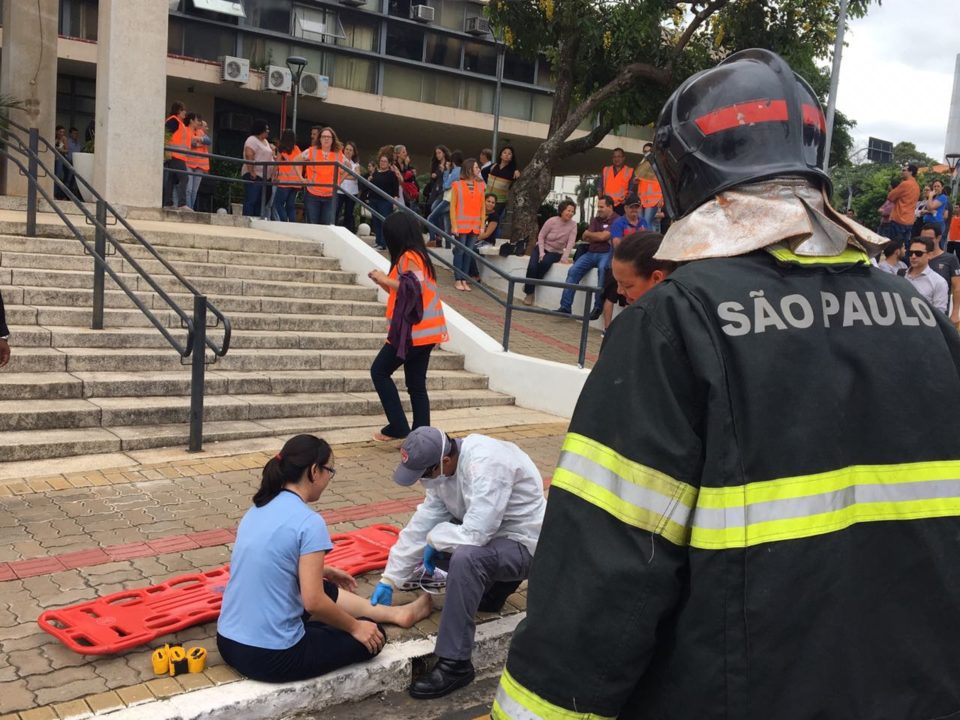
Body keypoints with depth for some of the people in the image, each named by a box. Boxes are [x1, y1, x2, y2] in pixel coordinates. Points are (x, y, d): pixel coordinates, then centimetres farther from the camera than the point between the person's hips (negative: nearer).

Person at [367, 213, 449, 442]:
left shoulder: (407, 257, -11)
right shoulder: (418, 256, 17)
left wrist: (386, 280, -15)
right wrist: (384, 282, 15)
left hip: (412, 331, -9)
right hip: (423, 331, 9)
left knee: (380, 372, 3)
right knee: (416, 385, 9)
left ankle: (398, 427, 2)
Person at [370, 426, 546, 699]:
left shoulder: (486, 464, -32)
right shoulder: (442, 467, -5)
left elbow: (475, 534, -34)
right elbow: (422, 524, 0)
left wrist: (435, 539, -15)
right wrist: (389, 580, 0)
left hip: (525, 543, -9)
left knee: (465, 558, -34)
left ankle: (455, 664, -22)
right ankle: (494, 583, 16)